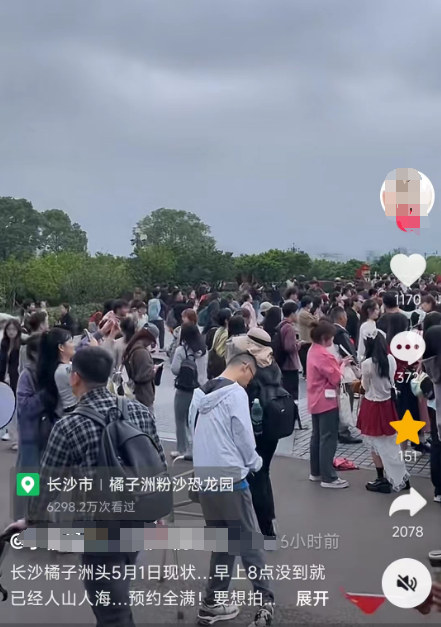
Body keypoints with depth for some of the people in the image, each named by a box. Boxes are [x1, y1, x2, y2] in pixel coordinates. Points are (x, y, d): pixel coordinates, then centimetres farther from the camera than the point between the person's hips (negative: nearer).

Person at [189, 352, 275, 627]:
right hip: (230, 478, -7)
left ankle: (213, 603, 21)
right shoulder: (236, 393, -11)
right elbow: (243, 436, -11)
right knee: (249, 541, 3)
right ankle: (266, 600, 3)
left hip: (204, 478, 7)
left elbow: (196, 432, 13)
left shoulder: (200, 394, 11)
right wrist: (254, 462, 8)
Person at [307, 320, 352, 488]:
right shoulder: (323, 355, -21)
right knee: (328, 439, -5)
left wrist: (339, 362, 4)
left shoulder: (313, 351, 9)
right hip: (326, 401, -10)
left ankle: (316, 472, 25)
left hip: (316, 401, 10)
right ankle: (328, 478, 0)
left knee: (317, 436, 16)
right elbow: (337, 379, -18)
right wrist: (343, 364, -3)